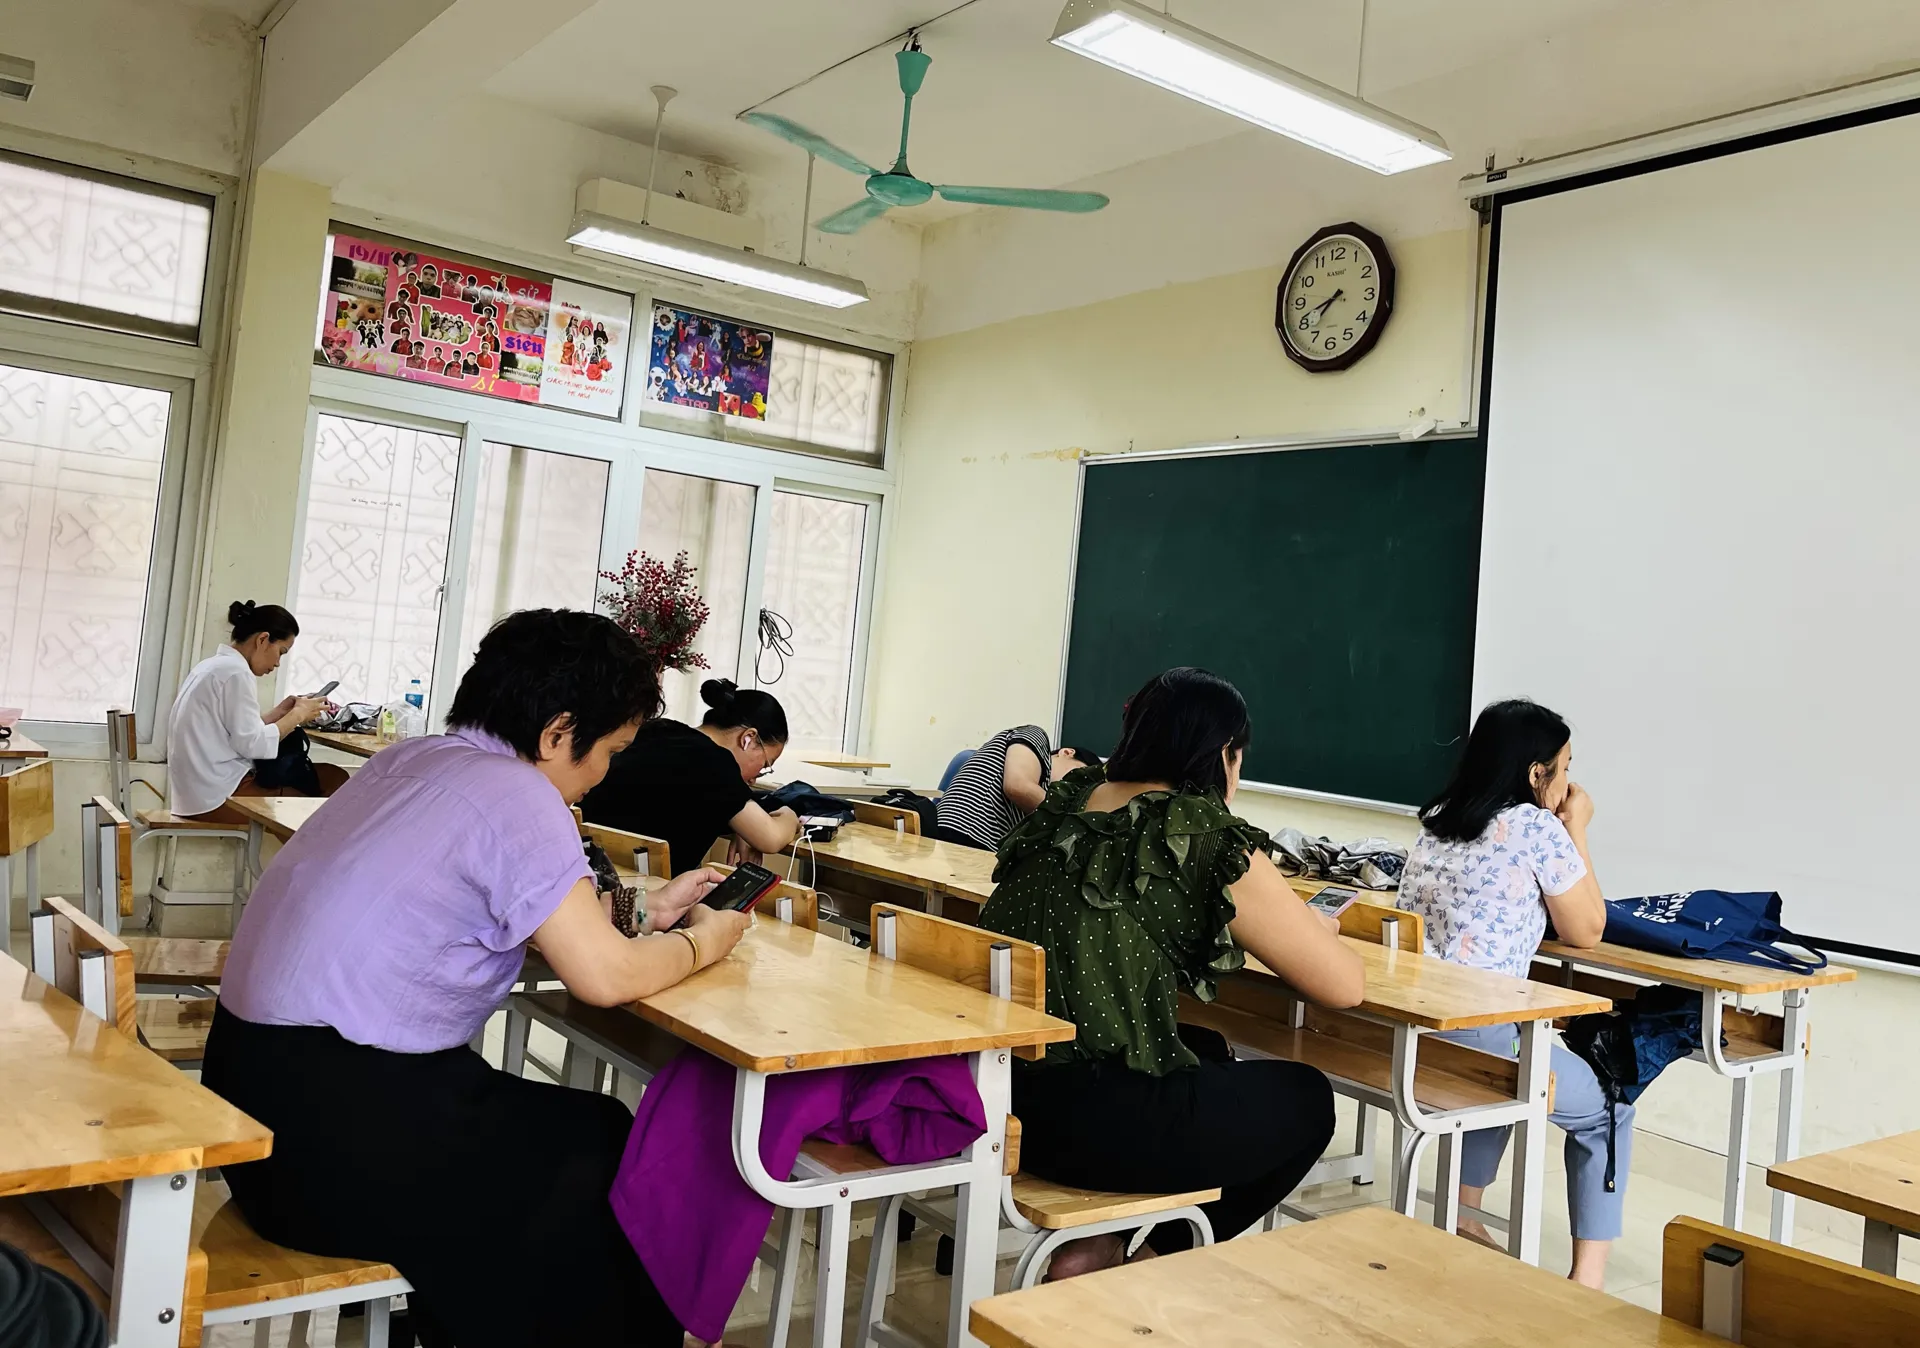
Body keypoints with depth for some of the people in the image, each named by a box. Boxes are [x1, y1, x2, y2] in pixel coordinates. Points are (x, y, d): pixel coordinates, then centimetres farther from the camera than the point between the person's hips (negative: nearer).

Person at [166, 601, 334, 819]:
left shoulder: (213, 665, 16)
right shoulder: (235, 671, -14)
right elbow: (254, 744, -17)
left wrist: (280, 711, 13)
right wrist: (298, 714, -5)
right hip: (220, 796, -10)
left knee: (328, 775, 9)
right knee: (334, 780, -10)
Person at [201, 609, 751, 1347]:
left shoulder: (411, 760, 9)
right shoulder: (514, 792, -16)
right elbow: (604, 977, -16)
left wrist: (645, 911, 20)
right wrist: (700, 941, 2)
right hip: (333, 1126, -8)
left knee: (557, 1128, 21)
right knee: (600, 1150, 9)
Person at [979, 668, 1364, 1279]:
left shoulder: (1067, 800, 11)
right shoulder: (1212, 840, -8)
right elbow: (1344, 986, -2)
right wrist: (1311, 929, 21)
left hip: (988, 1090, 8)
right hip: (1088, 1122, -7)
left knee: (1207, 1052, 32)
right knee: (1306, 1099, 18)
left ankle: (1096, 1243, 25)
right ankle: (1158, 1259, 19)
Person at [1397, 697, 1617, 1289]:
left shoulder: (1436, 821, 14)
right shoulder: (1537, 826, -6)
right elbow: (1586, 931, 5)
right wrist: (1575, 830, 11)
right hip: (1471, 1033, -7)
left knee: (1502, 1076, 39)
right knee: (1608, 1108, 19)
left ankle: (1464, 1220, 39)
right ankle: (1588, 1276, 14)